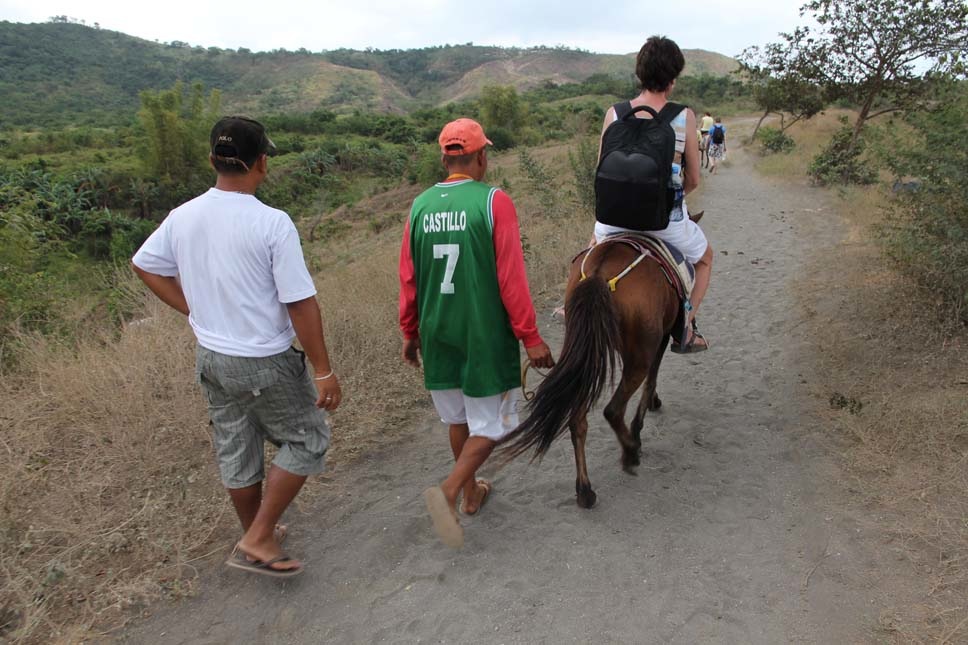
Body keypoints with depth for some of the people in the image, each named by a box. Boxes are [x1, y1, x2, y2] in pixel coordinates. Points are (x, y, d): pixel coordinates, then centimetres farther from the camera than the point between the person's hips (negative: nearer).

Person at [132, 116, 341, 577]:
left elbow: (143, 265, 13)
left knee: (235, 453, 20)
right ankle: (257, 540, 13)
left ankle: (258, 535, 40)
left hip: (211, 358, 7)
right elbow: (301, 304, -21)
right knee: (306, 441, 14)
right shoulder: (272, 223, -22)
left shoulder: (183, 217, -3)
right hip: (265, 364, -7)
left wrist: (195, 310, 13)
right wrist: (324, 372, -14)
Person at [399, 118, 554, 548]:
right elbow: (511, 278, -15)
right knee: (491, 422, 9)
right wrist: (530, 338, -8)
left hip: (438, 334, 5)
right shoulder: (494, 202, -13)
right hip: (485, 335, -5)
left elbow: (408, 278, 5)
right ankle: (449, 491, -8)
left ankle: (471, 494, 35)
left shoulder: (420, 206, 1)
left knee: (458, 417, 21)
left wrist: (410, 332, 17)